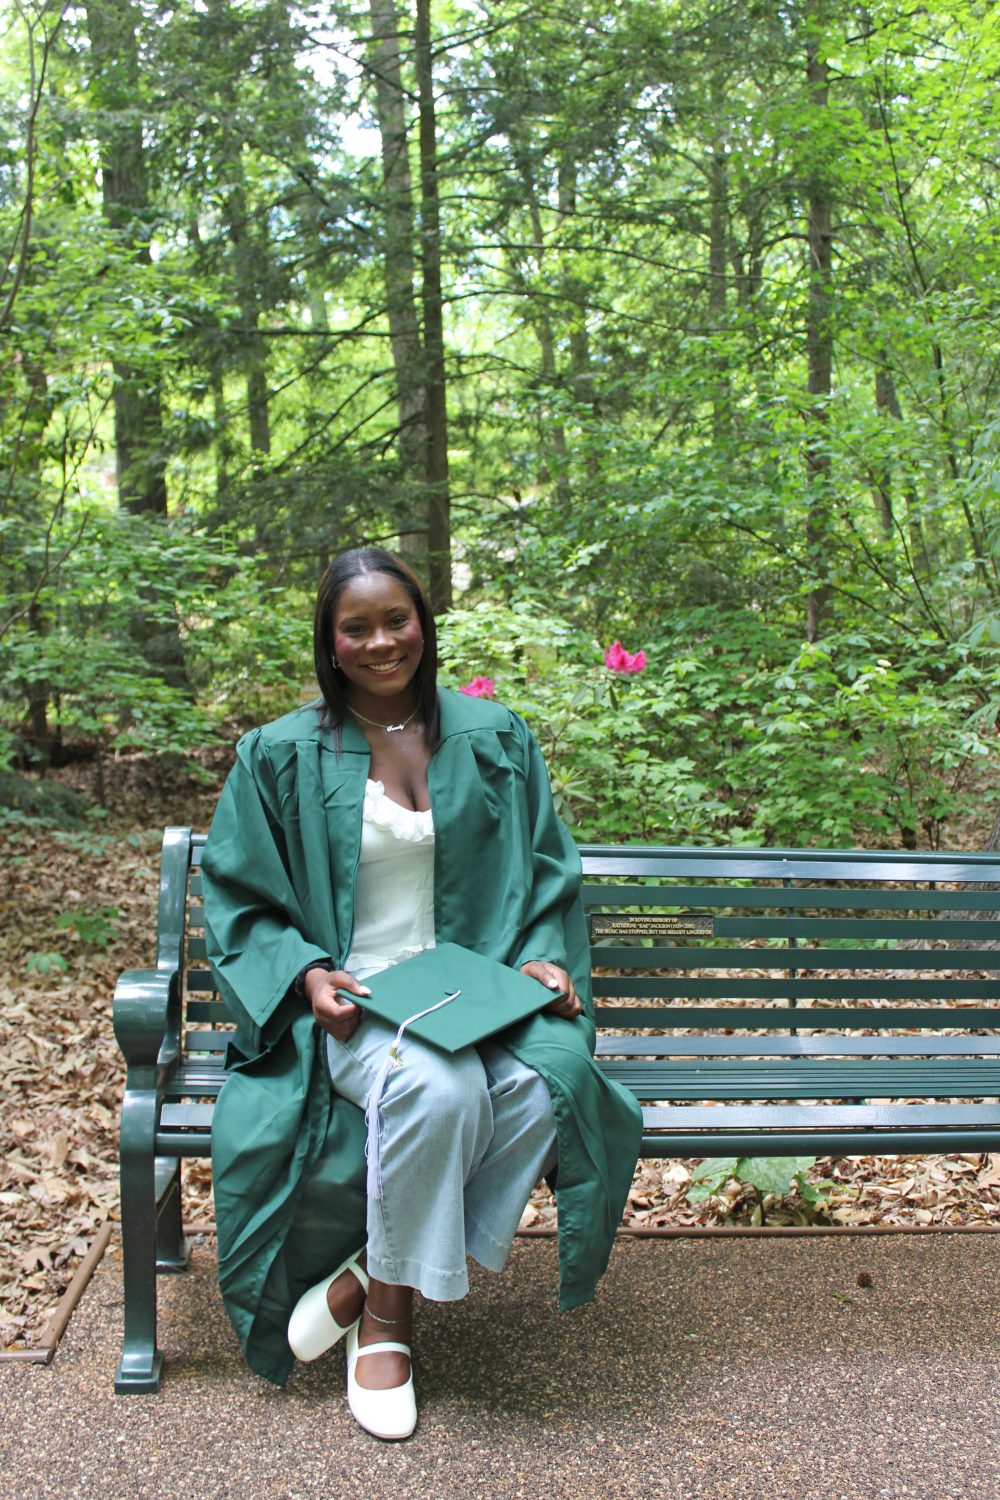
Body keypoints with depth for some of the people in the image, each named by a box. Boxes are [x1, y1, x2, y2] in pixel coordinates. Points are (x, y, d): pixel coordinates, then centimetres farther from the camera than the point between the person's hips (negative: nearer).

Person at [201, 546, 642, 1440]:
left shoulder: (496, 738, 9)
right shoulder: (282, 756, 3)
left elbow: (548, 873, 13)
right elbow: (240, 903, 5)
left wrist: (547, 960, -5)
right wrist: (305, 973, -13)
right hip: (351, 998, -3)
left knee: (548, 1081, -31)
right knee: (440, 1089, -36)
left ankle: (373, 1275, -14)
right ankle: (388, 1319, -13)